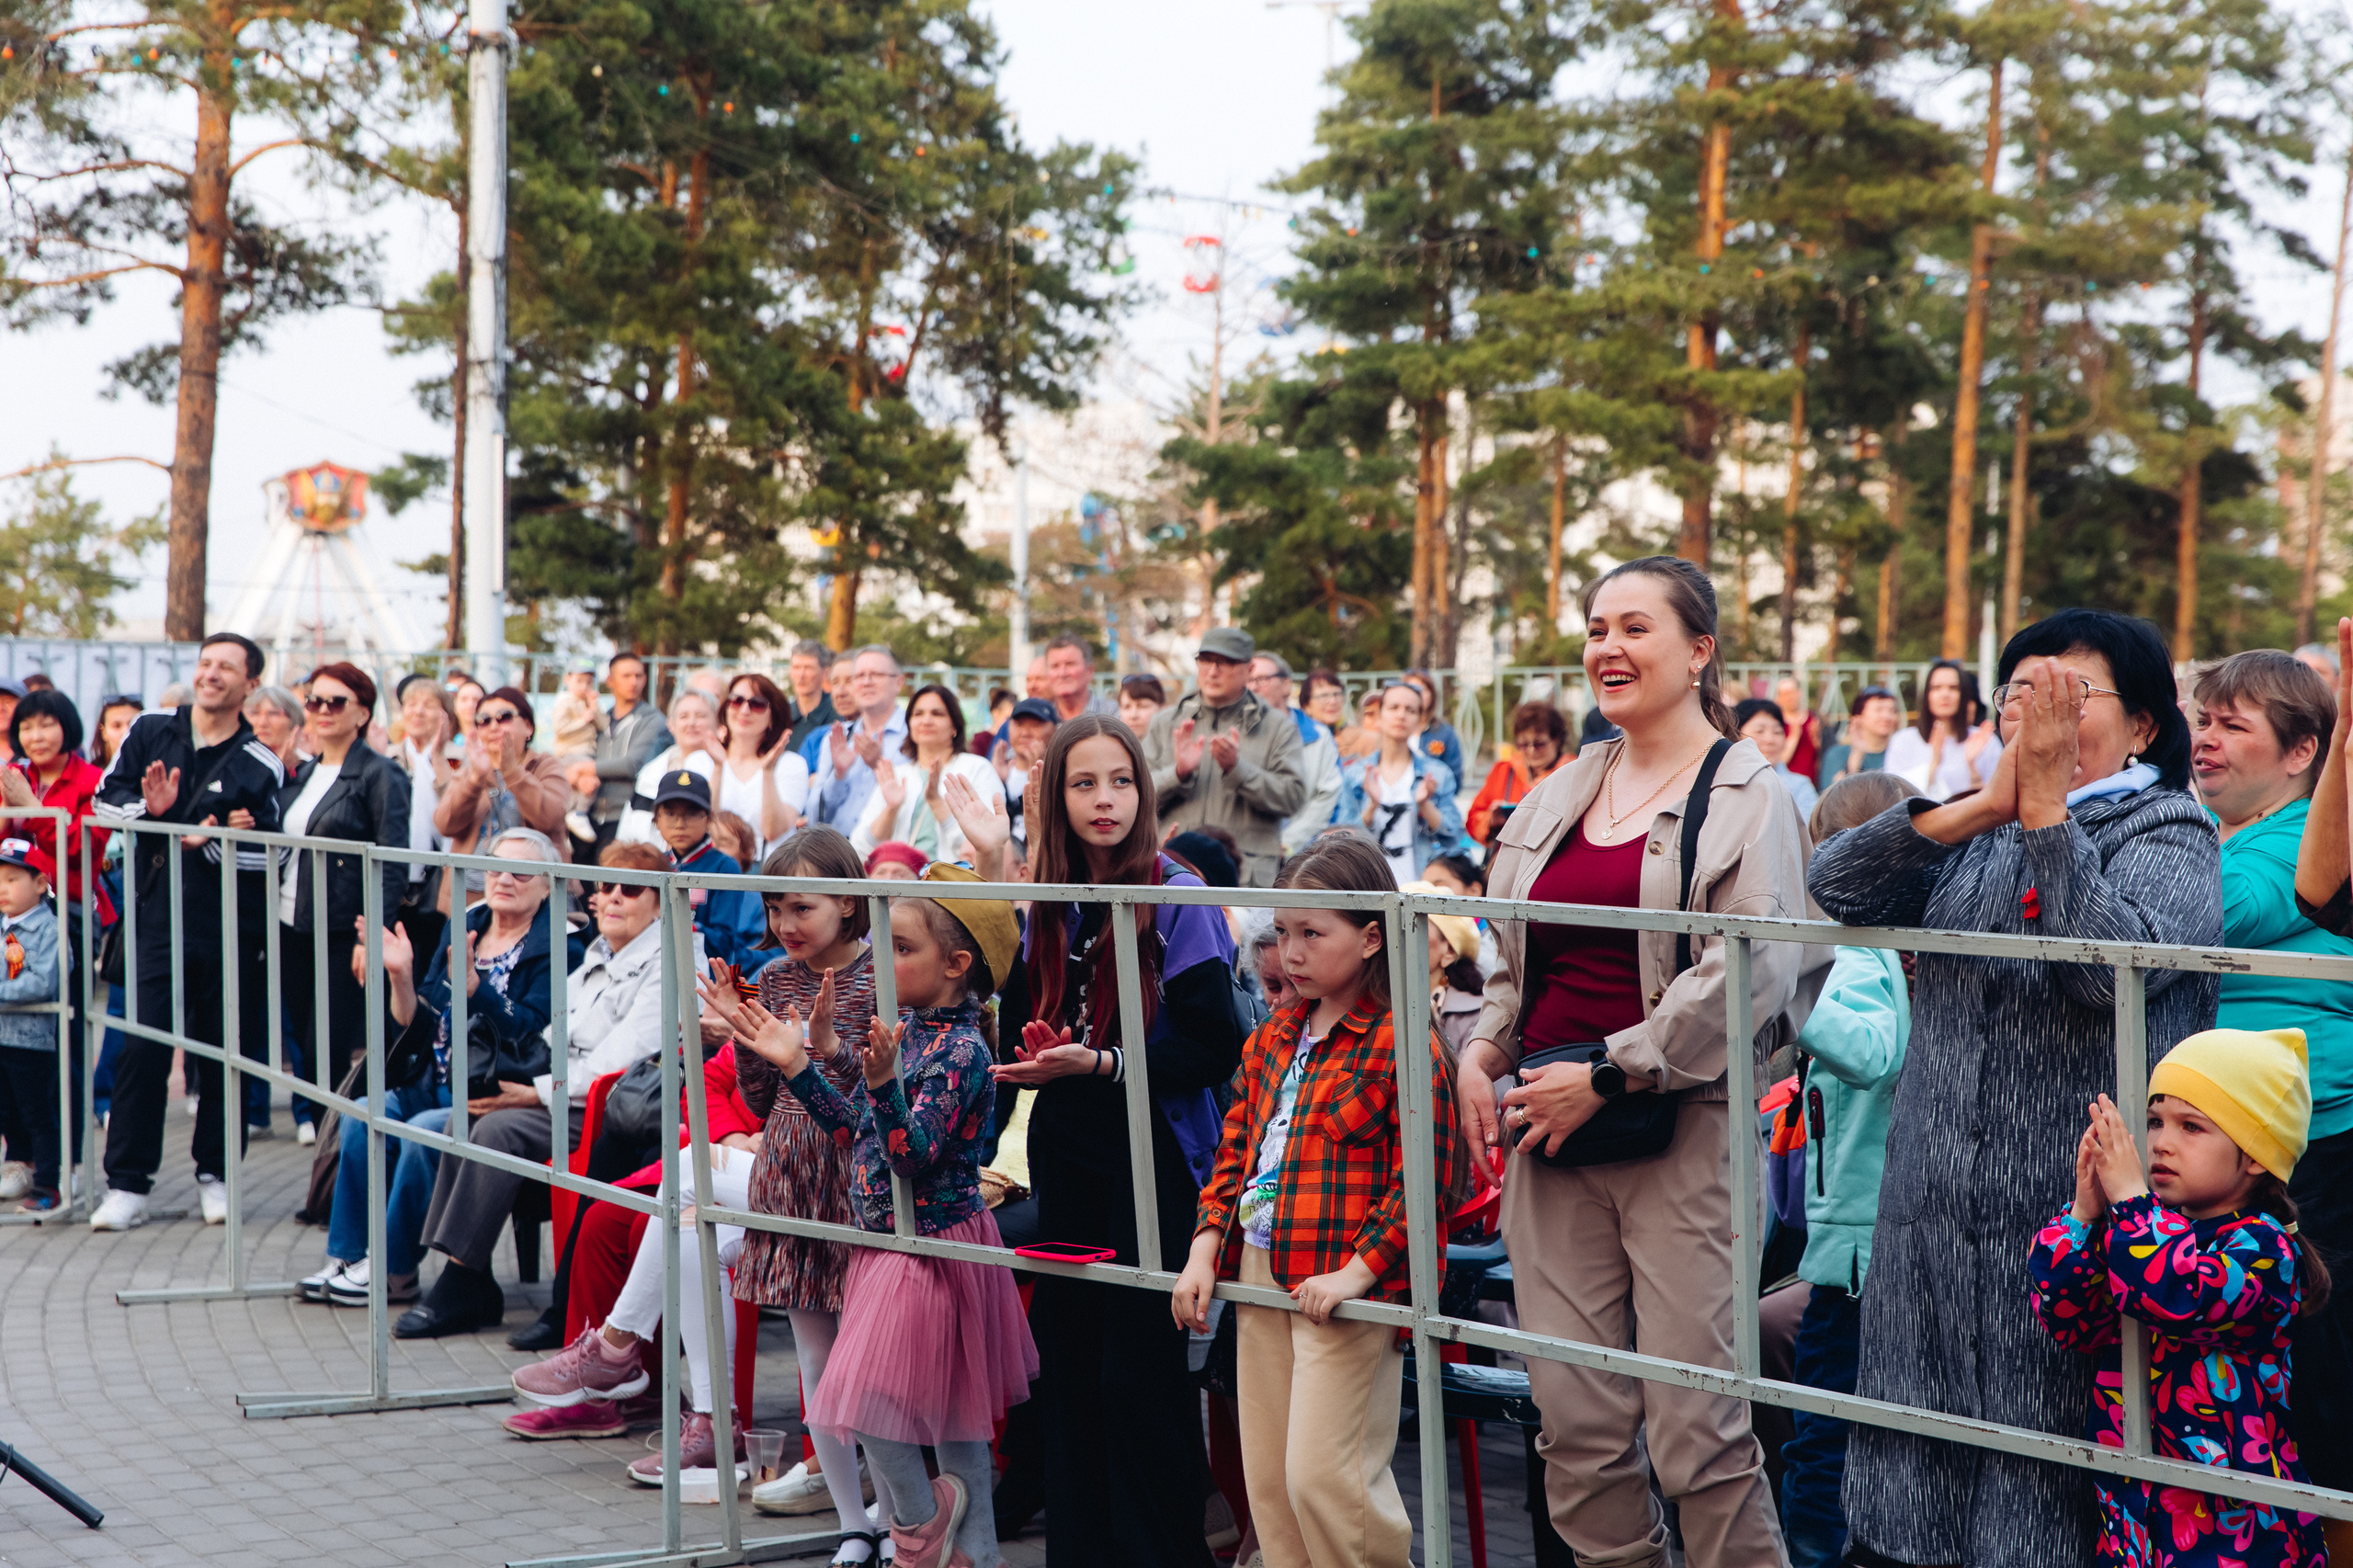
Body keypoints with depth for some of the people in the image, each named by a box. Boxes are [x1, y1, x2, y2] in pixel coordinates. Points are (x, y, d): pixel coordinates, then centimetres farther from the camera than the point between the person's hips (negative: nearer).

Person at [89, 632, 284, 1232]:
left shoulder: (261, 767, -1)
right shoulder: (150, 733, 6)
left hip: (230, 932, -1)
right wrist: (148, 808, -12)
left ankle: (214, 1173, 20)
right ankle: (127, 1185, 2)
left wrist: (206, 844, -19)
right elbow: (106, 799, 8)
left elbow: (267, 852, -5)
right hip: (158, 919, 1)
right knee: (142, 1050, -3)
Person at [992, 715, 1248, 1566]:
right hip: (1065, 1153, 5)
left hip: (1153, 1156, -5)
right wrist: (1034, 1059, -5)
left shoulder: (1177, 897, -8)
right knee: (1069, 1359, 7)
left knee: (1141, 1371, -5)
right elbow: (1020, 1025, 17)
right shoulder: (1042, 905, 8)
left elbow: (1217, 1049, -12)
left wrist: (1100, 1064, -20)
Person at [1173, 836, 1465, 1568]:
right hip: (1259, 1271, 8)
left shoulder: (1403, 1045, -10)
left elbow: (1422, 1178, -13)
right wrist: (1205, 1249, 6)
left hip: (1342, 1287, -8)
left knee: (1323, 1474, -9)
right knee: (1267, 1476, 11)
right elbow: (1234, 1147, 17)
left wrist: (1356, 1272, -19)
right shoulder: (1271, 1039, 14)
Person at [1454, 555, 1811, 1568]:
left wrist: (1606, 1077, -15)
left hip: (1682, 1135, -6)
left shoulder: (1749, 795, -2)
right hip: (1551, 1134, 6)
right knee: (1576, 1426, 5)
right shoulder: (1559, 794, 17)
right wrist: (1481, 1052, 7)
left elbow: (1757, 970, -14)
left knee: (1696, 1429, -6)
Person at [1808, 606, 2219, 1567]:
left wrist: (2044, 806, -20)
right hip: (1934, 1218, 5)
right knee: (1913, 1475, 10)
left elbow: (2117, 965, -19)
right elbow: (1834, 885, -4)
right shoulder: (1976, 831, 15)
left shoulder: (2168, 834, 1)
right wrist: (1984, 804, -14)